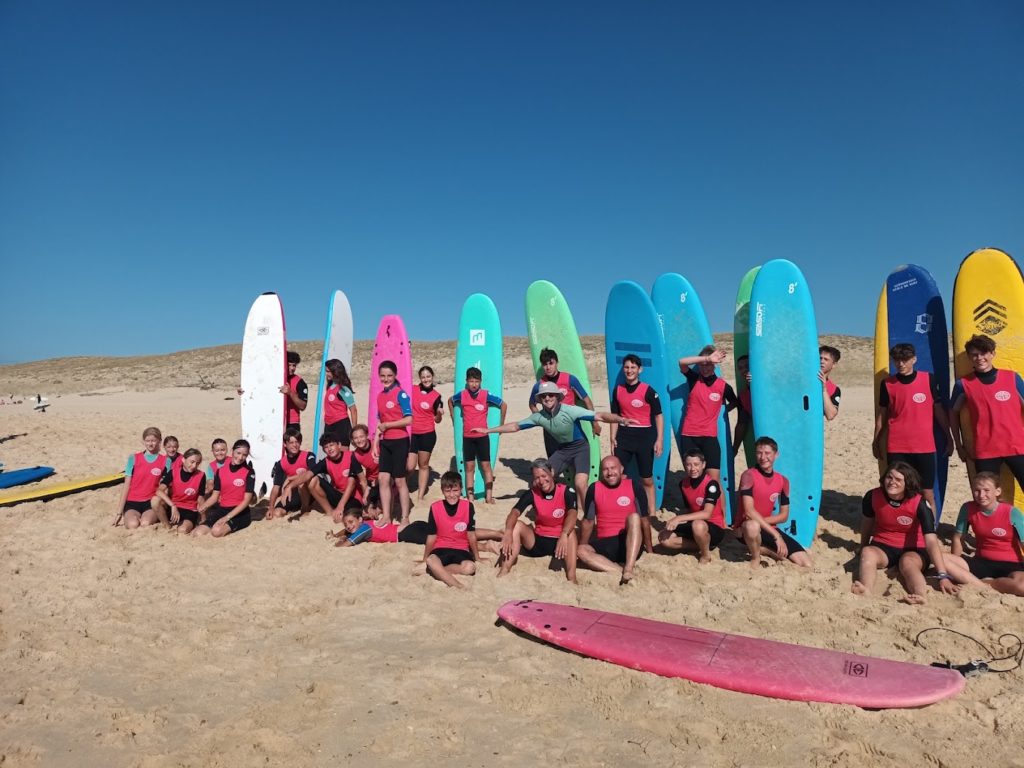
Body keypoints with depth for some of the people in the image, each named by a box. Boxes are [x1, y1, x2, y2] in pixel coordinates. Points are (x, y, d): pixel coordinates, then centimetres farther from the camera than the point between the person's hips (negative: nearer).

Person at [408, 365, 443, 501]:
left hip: (428, 434, 0)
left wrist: (439, 413, -16)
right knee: (410, 466, -1)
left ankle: (420, 496, 15)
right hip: (411, 433, 0)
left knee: (423, 465, 7)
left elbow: (437, 420, 4)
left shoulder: (436, 396, -1)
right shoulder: (412, 390, -1)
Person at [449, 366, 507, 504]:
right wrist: (454, 419, 17)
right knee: (469, 467, 6)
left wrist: (501, 424, 5)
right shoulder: (461, 395, -4)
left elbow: (504, 405, 2)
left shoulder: (486, 395, -9)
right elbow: (450, 401, 18)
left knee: (486, 465, 2)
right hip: (467, 437, 2)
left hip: (482, 436, -2)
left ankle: (489, 496, 5)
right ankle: (470, 497, 11)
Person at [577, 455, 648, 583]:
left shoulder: (634, 486, -2)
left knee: (634, 517, -30)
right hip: (605, 544, 2)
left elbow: (644, 519, 1)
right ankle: (622, 571, -30)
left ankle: (628, 570, -36)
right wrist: (582, 546, 6)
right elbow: (588, 521, 10)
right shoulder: (594, 489, 3)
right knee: (581, 551, -26)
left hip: (630, 543, -2)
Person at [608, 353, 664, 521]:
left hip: (644, 436, -3)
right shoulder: (618, 390, 5)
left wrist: (660, 439, -10)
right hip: (624, 436, 3)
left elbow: (658, 415, -4)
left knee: (647, 480, 7)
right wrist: (613, 439, 7)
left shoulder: (648, 391, -7)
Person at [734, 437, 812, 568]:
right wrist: (776, 535, -26)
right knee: (753, 525, -43)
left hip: (767, 527, 5)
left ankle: (764, 549, 14)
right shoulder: (749, 476, -16)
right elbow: (749, 511, -24)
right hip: (746, 528, -5)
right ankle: (755, 559, -11)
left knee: (806, 565, -6)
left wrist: (761, 520, -15)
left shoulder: (783, 480, 3)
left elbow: (784, 515, 5)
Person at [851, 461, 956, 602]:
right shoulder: (872, 496, -12)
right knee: (868, 553, -32)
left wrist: (943, 576, -34)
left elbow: (931, 541, -26)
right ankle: (865, 593, -54)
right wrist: (863, 551, 21)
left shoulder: (919, 503, -20)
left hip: (913, 549, -1)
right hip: (882, 546, 2)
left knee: (907, 562, -36)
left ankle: (922, 598, -59)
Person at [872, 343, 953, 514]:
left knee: (927, 494, 3)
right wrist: (876, 441, 12)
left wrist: (949, 438, 8)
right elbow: (881, 414, 10)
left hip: (924, 447, 0)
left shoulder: (928, 379, 1)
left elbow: (939, 410, 7)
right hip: (896, 449, 1)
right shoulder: (887, 384, 3)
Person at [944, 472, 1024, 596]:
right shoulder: (968, 509, -6)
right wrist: (956, 567, 2)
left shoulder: (1012, 513, -13)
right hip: (982, 562, 3)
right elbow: (958, 538, 4)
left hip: (1010, 565, -2)